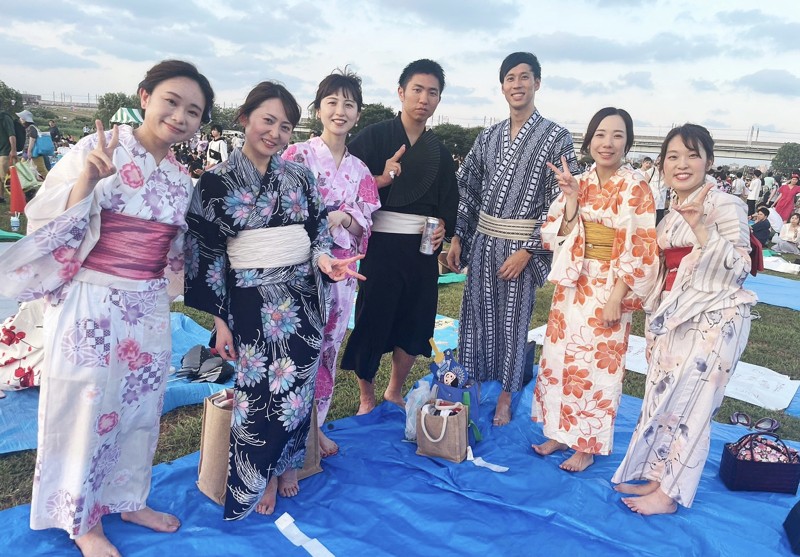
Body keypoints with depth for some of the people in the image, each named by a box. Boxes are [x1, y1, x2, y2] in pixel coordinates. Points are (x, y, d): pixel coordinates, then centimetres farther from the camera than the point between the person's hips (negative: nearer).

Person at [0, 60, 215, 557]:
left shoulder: (182, 180, 7)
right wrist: (88, 179, -27)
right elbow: (51, 228, -15)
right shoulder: (97, 151, -11)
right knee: (88, 409, 7)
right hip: (91, 305, -5)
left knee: (141, 408, 16)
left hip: (149, 309, 6)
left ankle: (129, 499, 38)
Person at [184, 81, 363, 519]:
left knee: (298, 388, 13)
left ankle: (287, 462, 38)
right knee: (260, 393, 3)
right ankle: (257, 479, 28)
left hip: (303, 299, 4)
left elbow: (319, 231, 12)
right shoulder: (217, 182, -5)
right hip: (253, 303, -3)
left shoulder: (300, 178, 6)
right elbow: (206, 254, -5)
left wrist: (324, 259, -12)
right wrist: (219, 319, -7)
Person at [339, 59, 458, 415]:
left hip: (422, 249, 4)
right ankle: (366, 398, 23)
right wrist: (382, 179, -23)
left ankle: (394, 393, 32)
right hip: (380, 245, -4)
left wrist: (442, 227, -7)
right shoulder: (374, 137, -2)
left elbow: (449, 204, 13)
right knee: (372, 320, 1)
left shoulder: (440, 153, 11)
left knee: (414, 324, 10)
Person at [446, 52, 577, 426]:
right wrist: (457, 237, 2)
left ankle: (505, 396, 24)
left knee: (512, 318, 7)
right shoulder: (488, 137, 8)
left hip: (521, 245, -4)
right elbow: (468, 189, 10)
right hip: (482, 240, 4)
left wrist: (527, 250, -15)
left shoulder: (556, 137, -6)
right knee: (477, 313, 11)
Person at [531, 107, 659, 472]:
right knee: (562, 357, 12)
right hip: (572, 284, 5)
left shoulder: (634, 188, -10)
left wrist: (616, 298, -17)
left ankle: (588, 444, 22)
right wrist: (572, 198, -12)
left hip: (607, 288, -5)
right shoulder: (579, 182, 4)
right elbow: (559, 234, 1)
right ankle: (562, 432, 30)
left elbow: (640, 250, -12)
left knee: (596, 364, 6)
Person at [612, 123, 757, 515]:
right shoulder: (671, 213, 13)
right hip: (672, 316, 7)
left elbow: (739, 269, -16)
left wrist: (701, 228, -26)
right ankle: (655, 475, 24)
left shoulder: (725, 205, -10)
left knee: (689, 403, -1)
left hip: (712, 318, -7)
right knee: (663, 398, 11)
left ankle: (670, 492, 11)